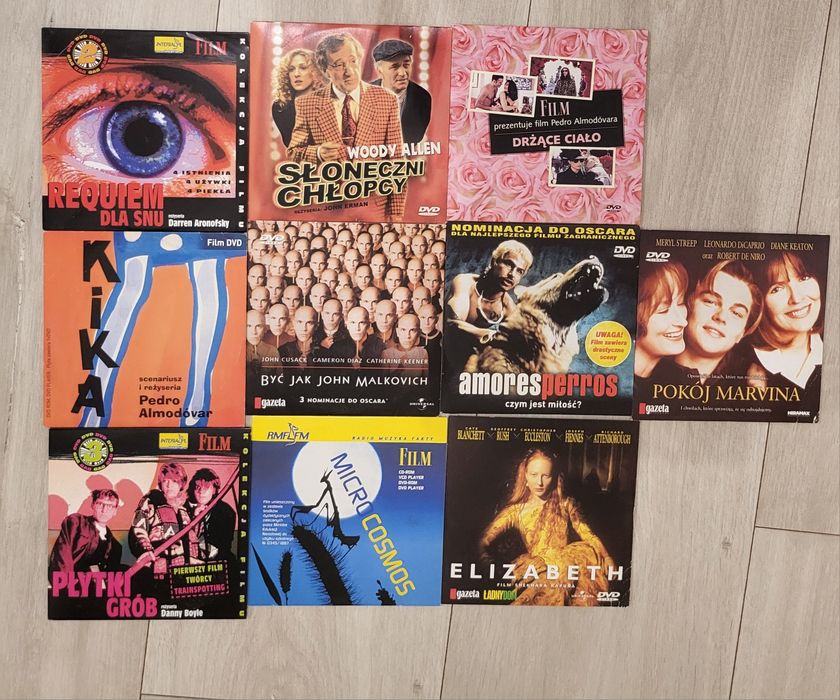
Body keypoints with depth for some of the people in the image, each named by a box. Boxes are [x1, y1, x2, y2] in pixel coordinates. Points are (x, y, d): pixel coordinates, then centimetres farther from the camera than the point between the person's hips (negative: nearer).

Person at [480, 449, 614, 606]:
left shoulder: (565, 505, 12)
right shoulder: (516, 510, 8)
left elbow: (588, 536, 8)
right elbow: (486, 539, 1)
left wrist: (606, 557, -12)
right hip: (534, 573, -3)